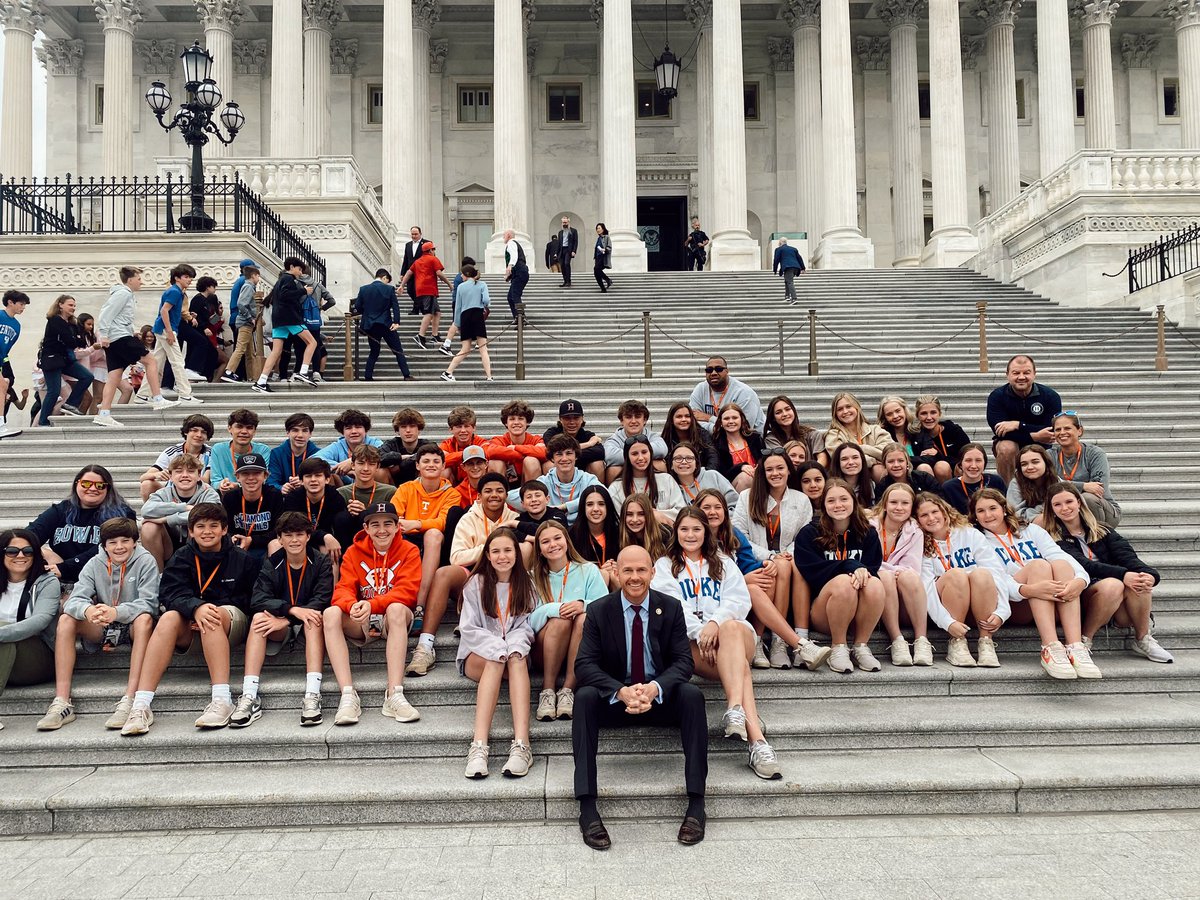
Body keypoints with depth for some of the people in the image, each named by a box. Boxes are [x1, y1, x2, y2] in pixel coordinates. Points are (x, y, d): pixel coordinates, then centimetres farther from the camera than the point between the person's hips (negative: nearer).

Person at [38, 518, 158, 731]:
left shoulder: (145, 561, -9)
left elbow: (148, 603, -20)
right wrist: (88, 610, -38)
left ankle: (129, 701, -43)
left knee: (145, 618, -35)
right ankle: (62, 703, -24)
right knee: (66, 619, -19)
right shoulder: (95, 564, 1)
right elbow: (75, 599, -12)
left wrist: (116, 612, -40)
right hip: (102, 630, 4)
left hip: (132, 627, -4)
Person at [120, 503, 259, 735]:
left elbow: (251, 600, -4)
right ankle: (141, 706, -37)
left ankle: (222, 700, -44)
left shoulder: (241, 559, 4)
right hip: (191, 630, 2)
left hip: (232, 624, -2)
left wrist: (212, 611, -19)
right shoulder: (182, 558, 7)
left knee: (214, 617, -34)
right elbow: (170, 593, -9)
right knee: (169, 617, -29)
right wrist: (196, 608, -31)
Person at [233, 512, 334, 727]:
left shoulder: (321, 563, -3)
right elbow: (257, 600, -15)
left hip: (308, 625, -2)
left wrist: (285, 621, -29)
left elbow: (323, 600, -17)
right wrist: (293, 610, -32)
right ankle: (249, 698, -37)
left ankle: (312, 696, -46)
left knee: (314, 618, -34)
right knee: (258, 617, -28)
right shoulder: (271, 564, 1)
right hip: (279, 628, 2)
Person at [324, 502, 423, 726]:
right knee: (331, 613, -27)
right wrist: (352, 606, -31)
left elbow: (407, 592, -14)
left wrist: (372, 604, -31)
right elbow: (343, 588, -5)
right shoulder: (353, 552, 5)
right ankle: (348, 696, -33)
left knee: (397, 608, -36)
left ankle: (394, 695, -39)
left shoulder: (408, 551, -2)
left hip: (393, 621, -2)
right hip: (362, 623, 2)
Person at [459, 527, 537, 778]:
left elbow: (525, 627, 1)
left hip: (514, 655, 1)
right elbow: (469, 629, -6)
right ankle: (478, 746, -49)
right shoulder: (476, 583, 1)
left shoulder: (525, 584, 8)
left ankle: (521, 745, -50)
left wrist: (512, 647, -22)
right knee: (495, 661, -36)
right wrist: (499, 647, -23)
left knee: (517, 659, -35)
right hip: (478, 655, -1)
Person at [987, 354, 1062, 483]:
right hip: (1009, 443, -2)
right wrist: (1035, 437, -34)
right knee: (1006, 449, -34)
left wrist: (1018, 425, -29)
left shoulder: (1050, 396, -11)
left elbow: (1052, 431, -20)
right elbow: (1000, 431, -23)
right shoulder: (996, 397, -13)